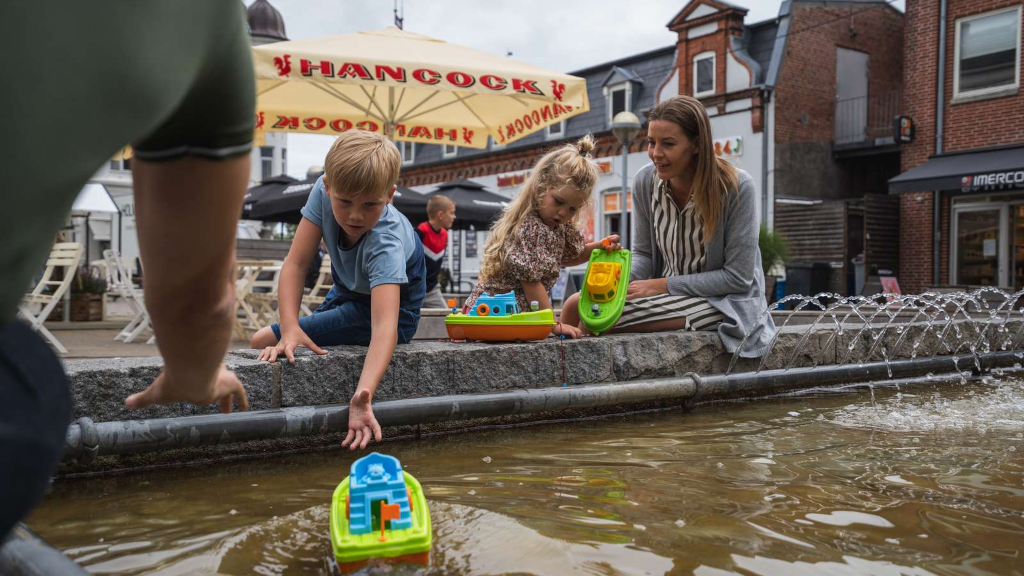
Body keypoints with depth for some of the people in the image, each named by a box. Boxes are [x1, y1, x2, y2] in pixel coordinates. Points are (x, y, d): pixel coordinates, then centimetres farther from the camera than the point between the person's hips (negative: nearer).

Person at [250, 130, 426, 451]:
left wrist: (363, 396, -65)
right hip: (347, 291, 6)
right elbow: (295, 264, -25)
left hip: (390, 303, -6)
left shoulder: (386, 244, -39)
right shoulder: (324, 192, -24)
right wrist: (290, 328, -41)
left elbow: (384, 326, -50)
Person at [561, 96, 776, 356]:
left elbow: (738, 278, -16)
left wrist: (663, 285, -19)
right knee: (575, 306, -18)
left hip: (725, 301, -5)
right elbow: (644, 253, 8)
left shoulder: (736, 187, -18)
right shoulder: (645, 181, -3)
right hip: (668, 293, 6)